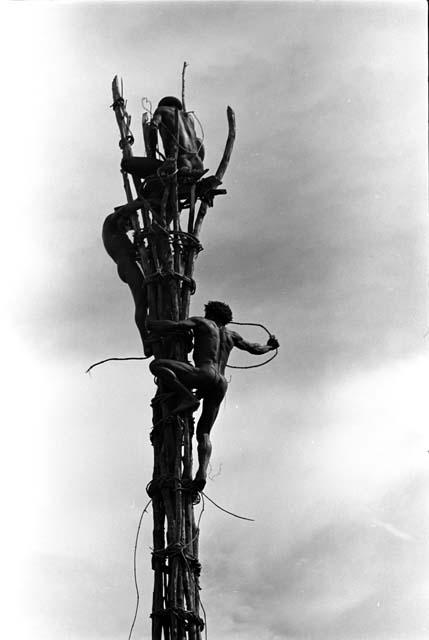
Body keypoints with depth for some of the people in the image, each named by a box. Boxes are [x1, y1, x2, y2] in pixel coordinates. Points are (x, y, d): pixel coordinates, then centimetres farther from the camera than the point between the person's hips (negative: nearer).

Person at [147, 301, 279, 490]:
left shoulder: (202, 322, 15)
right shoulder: (230, 335, 29)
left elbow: (174, 325, -1)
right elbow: (254, 348, 40)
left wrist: (150, 324, 14)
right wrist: (270, 346, 61)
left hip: (205, 374, -7)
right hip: (221, 384, 7)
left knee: (156, 365, -11)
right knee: (203, 433, 11)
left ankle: (188, 398, -26)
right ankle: (202, 472, -14)